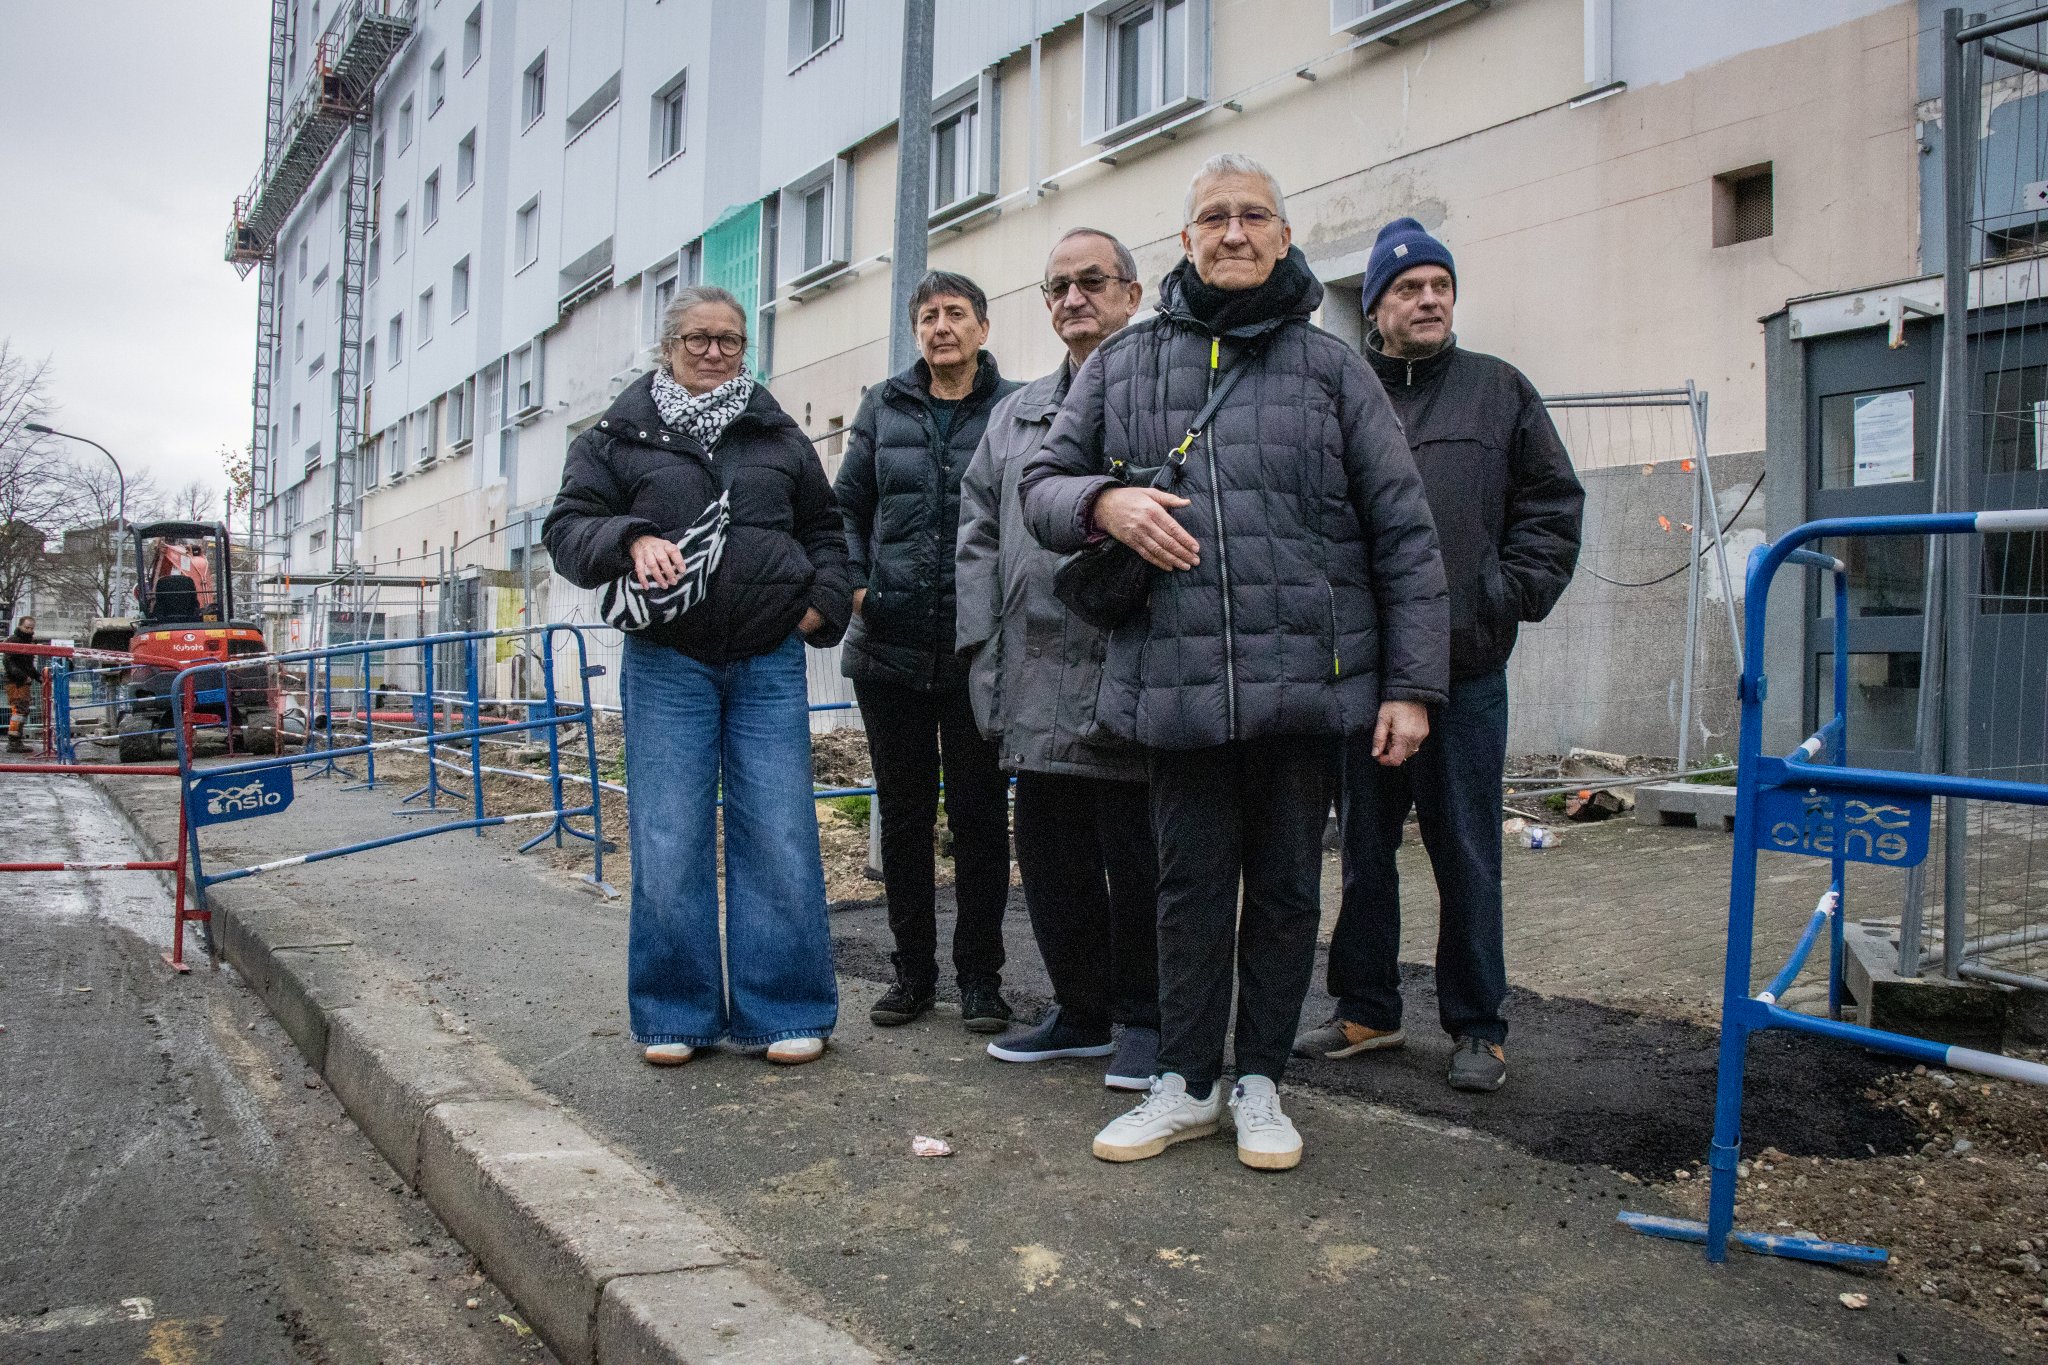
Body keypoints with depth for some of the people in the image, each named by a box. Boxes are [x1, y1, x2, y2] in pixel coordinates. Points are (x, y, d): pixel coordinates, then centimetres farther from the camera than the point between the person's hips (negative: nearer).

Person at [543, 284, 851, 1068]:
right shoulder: (619, 437, 10)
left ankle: (783, 1011, 10)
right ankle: (677, 1014, 13)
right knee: (669, 846, 0)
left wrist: (824, 599, 5)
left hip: (769, 665, 1)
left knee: (779, 840, -1)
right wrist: (631, 540, -16)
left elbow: (825, 529, 23)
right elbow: (567, 526, 3)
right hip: (666, 665, -1)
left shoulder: (780, 437, 16)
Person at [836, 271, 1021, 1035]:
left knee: (979, 812, 4)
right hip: (889, 646, 3)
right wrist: (851, 583, -1)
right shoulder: (884, 408, 10)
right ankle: (913, 968, 22)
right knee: (903, 812, 10)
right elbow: (848, 506, 13)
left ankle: (980, 976, 16)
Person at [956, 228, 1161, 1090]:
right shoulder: (1015, 414, 21)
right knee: (1050, 854, 12)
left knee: (1137, 857, 2)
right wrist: (984, 649, 10)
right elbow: (980, 531, 18)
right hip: (1037, 681, 6)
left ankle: (1144, 1020, 18)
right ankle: (1081, 1010, 28)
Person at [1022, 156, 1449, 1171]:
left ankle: (1259, 1083, 26)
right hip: (1174, 683, 0)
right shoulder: (1122, 364, 10)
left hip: (1306, 679, 0)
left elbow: (1402, 533, 5)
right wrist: (1103, 501, -10)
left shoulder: (1330, 367, 7)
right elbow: (1041, 484, 14)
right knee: (1191, 886, 8)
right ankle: (1186, 1084, 24)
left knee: (1286, 888, 10)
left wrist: (1412, 683, -2)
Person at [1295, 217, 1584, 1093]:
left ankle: (1476, 1027, 17)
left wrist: (1510, 595, -2)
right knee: (1364, 849, 11)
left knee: (1467, 857, 4)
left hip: (1467, 668, -1)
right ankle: (1366, 1011, 25)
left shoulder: (1498, 390, 9)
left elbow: (1553, 503, 9)